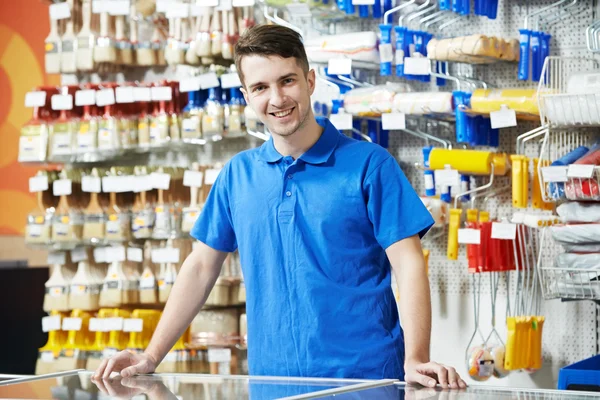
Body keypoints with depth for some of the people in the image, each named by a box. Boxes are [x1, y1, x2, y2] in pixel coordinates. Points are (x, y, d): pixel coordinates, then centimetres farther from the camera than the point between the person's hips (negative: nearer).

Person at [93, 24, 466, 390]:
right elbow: (202, 266, 13)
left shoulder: (369, 164, -5)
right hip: (272, 380, 4)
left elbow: (409, 265, -10)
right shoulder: (238, 173, 8)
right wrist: (151, 356, 6)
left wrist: (416, 361, -23)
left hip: (365, 377, -3)